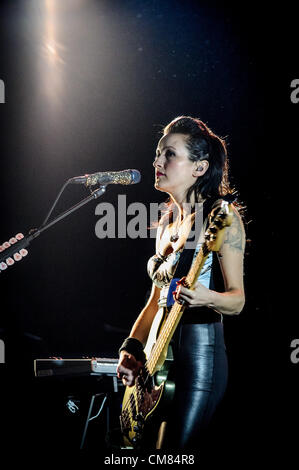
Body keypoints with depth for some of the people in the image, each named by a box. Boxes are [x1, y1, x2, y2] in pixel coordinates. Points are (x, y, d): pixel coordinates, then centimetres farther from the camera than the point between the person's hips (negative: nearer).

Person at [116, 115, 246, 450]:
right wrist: (132, 347, 6)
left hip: (201, 350, -8)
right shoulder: (167, 221, 15)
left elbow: (237, 299, -11)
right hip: (159, 355, 8)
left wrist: (207, 298, -31)